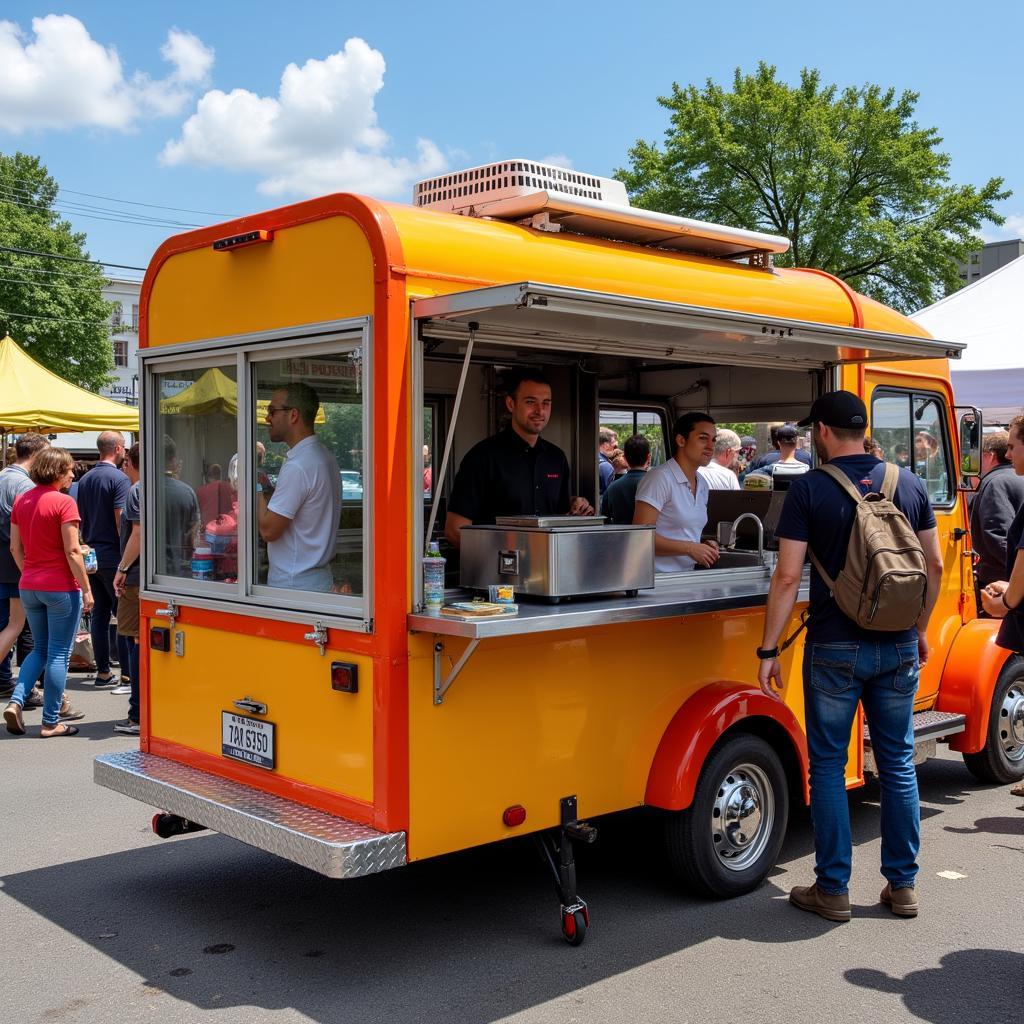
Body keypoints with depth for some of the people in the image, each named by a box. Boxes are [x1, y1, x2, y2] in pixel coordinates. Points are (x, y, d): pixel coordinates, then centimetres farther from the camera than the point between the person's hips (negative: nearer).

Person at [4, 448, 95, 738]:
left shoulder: (21, 500, 7)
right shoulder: (63, 502, -14)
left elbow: (15, 547, 11)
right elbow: (72, 552, -16)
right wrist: (86, 589, -10)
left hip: (29, 586, 7)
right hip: (61, 587, -7)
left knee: (40, 649, 20)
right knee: (59, 654, 3)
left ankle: (15, 702, 4)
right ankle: (51, 722, 7)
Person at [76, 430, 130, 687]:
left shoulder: (85, 480, 12)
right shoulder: (118, 478, -12)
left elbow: (80, 519, 17)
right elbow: (120, 520, -17)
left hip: (92, 554, 7)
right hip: (113, 555, -7)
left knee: (99, 613, 10)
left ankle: (102, 671, 14)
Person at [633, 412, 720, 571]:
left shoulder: (702, 484, 15)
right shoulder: (660, 477, -10)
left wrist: (704, 546, 7)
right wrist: (689, 548, -16)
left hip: (686, 575, 7)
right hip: (658, 575, -7)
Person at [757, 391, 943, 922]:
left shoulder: (808, 489, -9)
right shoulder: (908, 484, 3)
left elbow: (788, 576, -13)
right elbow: (934, 565, 7)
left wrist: (769, 649, -7)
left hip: (835, 649, -4)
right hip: (898, 647, 4)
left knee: (828, 765, 7)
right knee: (898, 763, 13)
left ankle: (833, 890, 12)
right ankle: (903, 886, 20)